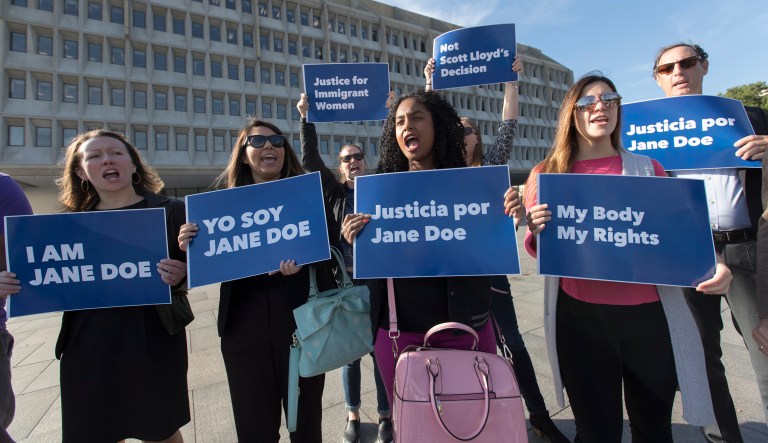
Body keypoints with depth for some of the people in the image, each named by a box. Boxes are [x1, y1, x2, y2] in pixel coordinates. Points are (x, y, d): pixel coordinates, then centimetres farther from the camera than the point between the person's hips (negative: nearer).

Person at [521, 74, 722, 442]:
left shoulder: (647, 169, 6)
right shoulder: (546, 174, 1)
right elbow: (536, 251, 6)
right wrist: (535, 231, -17)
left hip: (647, 314, 2)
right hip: (580, 318, -1)